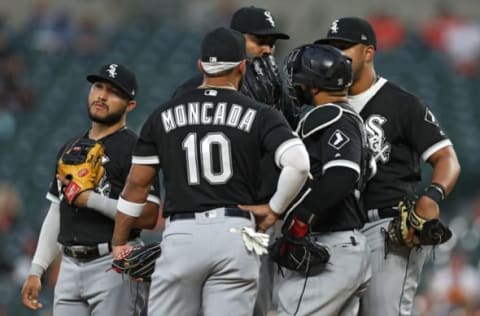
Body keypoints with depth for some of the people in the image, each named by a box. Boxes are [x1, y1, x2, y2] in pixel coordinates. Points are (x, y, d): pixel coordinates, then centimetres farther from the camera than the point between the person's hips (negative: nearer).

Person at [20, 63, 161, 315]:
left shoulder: (134, 149, -5)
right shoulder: (70, 148, 18)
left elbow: (149, 217, -15)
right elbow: (55, 214, 21)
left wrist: (90, 199, -18)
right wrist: (36, 271, 14)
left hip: (115, 268, -7)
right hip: (70, 267, 7)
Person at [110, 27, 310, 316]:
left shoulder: (165, 116, 10)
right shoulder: (259, 116, 4)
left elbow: (137, 184, 13)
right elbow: (298, 163, -10)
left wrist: (119, 243, 22)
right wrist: (274, 210, 5)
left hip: (181, 236, 1)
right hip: (234, 235, -1)